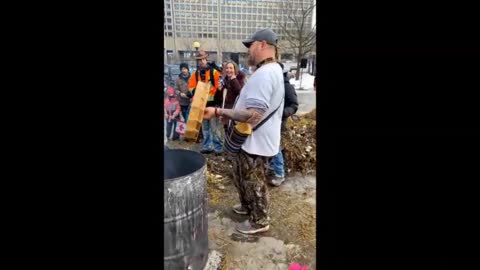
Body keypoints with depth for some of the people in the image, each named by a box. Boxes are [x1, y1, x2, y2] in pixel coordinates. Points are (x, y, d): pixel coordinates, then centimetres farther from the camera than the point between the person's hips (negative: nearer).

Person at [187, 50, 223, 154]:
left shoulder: (214, 72, -5)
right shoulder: (195, 74, 9)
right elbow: (191, 87, 10)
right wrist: (194, 91, -9)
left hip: (212, 103, -5)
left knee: (214, 127, -4)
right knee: (205, 127, 14)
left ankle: (218, 147, 6)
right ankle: (207, 146, 24)